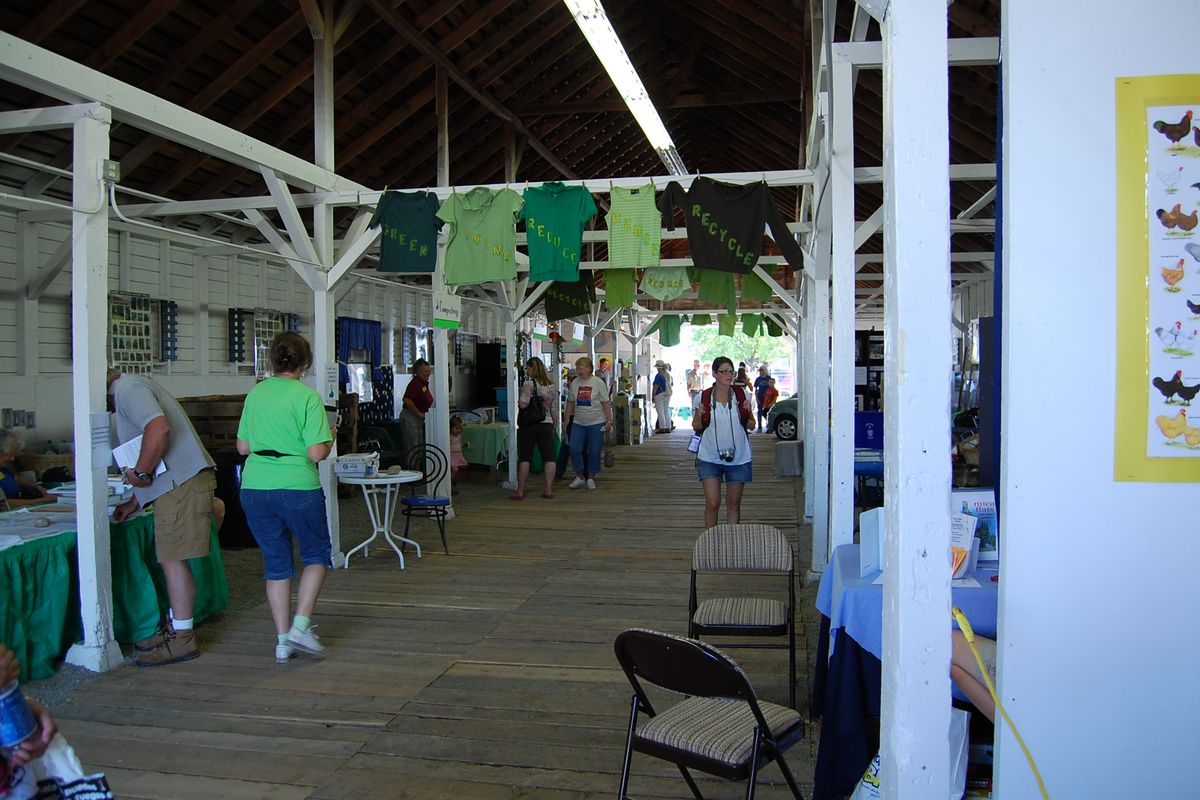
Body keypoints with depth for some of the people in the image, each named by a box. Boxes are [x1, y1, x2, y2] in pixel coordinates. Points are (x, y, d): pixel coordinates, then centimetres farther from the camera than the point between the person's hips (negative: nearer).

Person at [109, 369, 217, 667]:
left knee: (174, 560, -6)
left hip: (182, 484, -10)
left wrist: (140, 473, -15)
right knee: (171, 559, 16)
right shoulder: (133, 388, 28)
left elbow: (159, 428, -26)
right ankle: (175, 626, 26)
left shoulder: (126, 389, -5)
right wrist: (134, 502, 30)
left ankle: (182, 640, -1)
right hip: (177, 483, 10)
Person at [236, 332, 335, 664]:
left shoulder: (255, 394, 6)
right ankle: (300, 626, 5)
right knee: (316, 555, 16)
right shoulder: (308, 397, -10)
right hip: (297, 487, -5)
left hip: (254, 488, 5)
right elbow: (317, 453, -14)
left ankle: (283, 641, 18)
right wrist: (331, 439, 6)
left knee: (276, 563, 14)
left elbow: (242, 447, 10)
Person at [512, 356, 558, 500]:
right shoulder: (552, 386, 9)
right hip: (547, 424, 5)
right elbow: (554, 409, 12)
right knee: (549, 457, 6)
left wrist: (518, 402, 3)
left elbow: (523, 404, -19)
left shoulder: (528, 383, -9)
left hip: (529, 425, -5)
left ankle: (520, 491, 3)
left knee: (524, 457, 0)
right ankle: (549, 490, 6)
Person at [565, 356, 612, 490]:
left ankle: (591, 478, 16)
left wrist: (609, 420, -9)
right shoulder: (574, 383, 5)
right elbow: (570, 402, 12)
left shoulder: (598, 383, -6)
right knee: (574, 449, -6)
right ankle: (579, 477, 9)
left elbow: (606, 403, -5)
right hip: (578, 423, 3)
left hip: (596, 423, -3)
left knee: (594, 451, 2)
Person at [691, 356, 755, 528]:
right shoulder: (703, 397, -3)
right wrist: (700, 416, -13)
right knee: (712, 503, -6)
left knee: (734, 503, 9)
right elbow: (696, 426, 8)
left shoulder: (742, 395, 1)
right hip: (710, 458, -1)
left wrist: (747, 413, -12)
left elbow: (751, 426, 9)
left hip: (738, 457, 2)